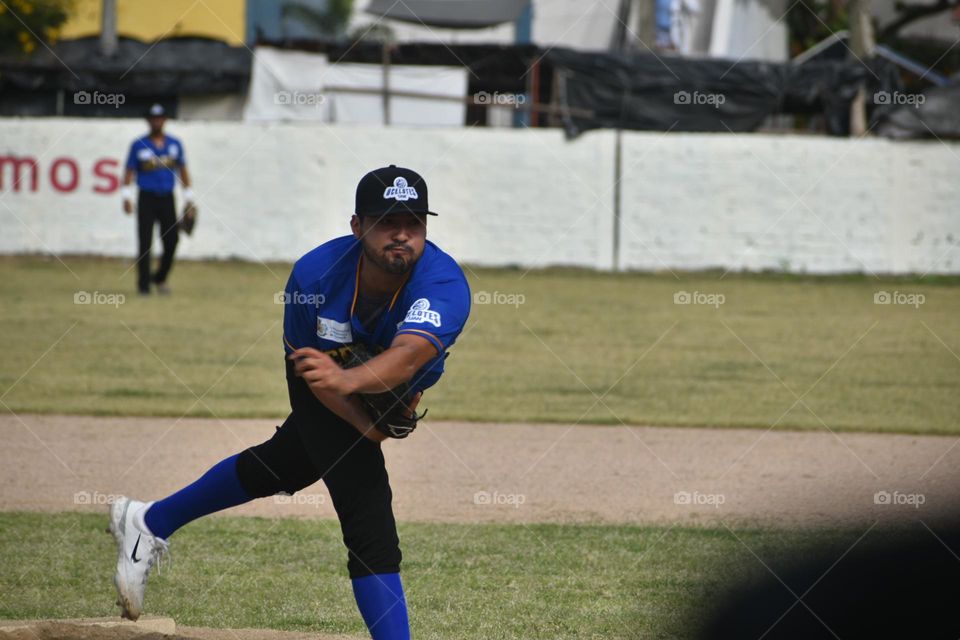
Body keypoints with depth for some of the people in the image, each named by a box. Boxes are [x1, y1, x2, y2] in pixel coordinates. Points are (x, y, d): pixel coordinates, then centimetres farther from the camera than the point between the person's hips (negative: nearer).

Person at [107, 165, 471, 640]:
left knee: (281, 468, 21)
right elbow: (310, 371, -19)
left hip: (394, 393, 2)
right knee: (368, 514, -14)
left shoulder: (444, 284, -39)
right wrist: (370, 427, -25)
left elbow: (407, 357, -58)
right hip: (327, 402, -2)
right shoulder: (315, 275, -33)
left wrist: (348, 380, -76)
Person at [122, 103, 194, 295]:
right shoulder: (139, 145, 1)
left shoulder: (175, 144, 9)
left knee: (171, 241, -2)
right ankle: (143, 284, 1)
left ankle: (160, 278, 18)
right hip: (147, 199, -2)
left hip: (167, 199, 3)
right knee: (145, 244, -5)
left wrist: (189, 198, 10)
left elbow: (183, 170, 14)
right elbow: (129, 171, 1)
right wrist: (126, 198, -8)